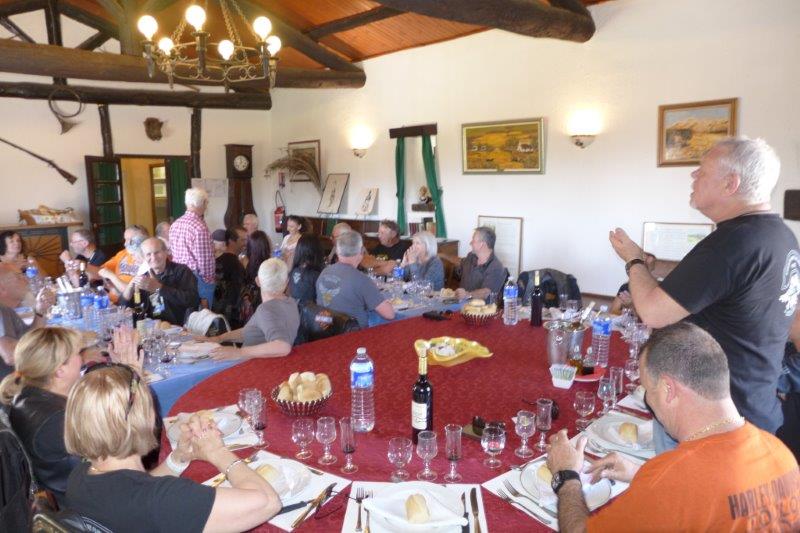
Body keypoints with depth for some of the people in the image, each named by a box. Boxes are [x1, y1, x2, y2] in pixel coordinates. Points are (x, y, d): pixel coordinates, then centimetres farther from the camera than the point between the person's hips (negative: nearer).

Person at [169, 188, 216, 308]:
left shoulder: (175, 224, 5)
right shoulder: (200, 227, -18)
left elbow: (172, 252, 10)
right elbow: (205, 260, -17)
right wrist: (209, 279, -4)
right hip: (196, 278, -8)